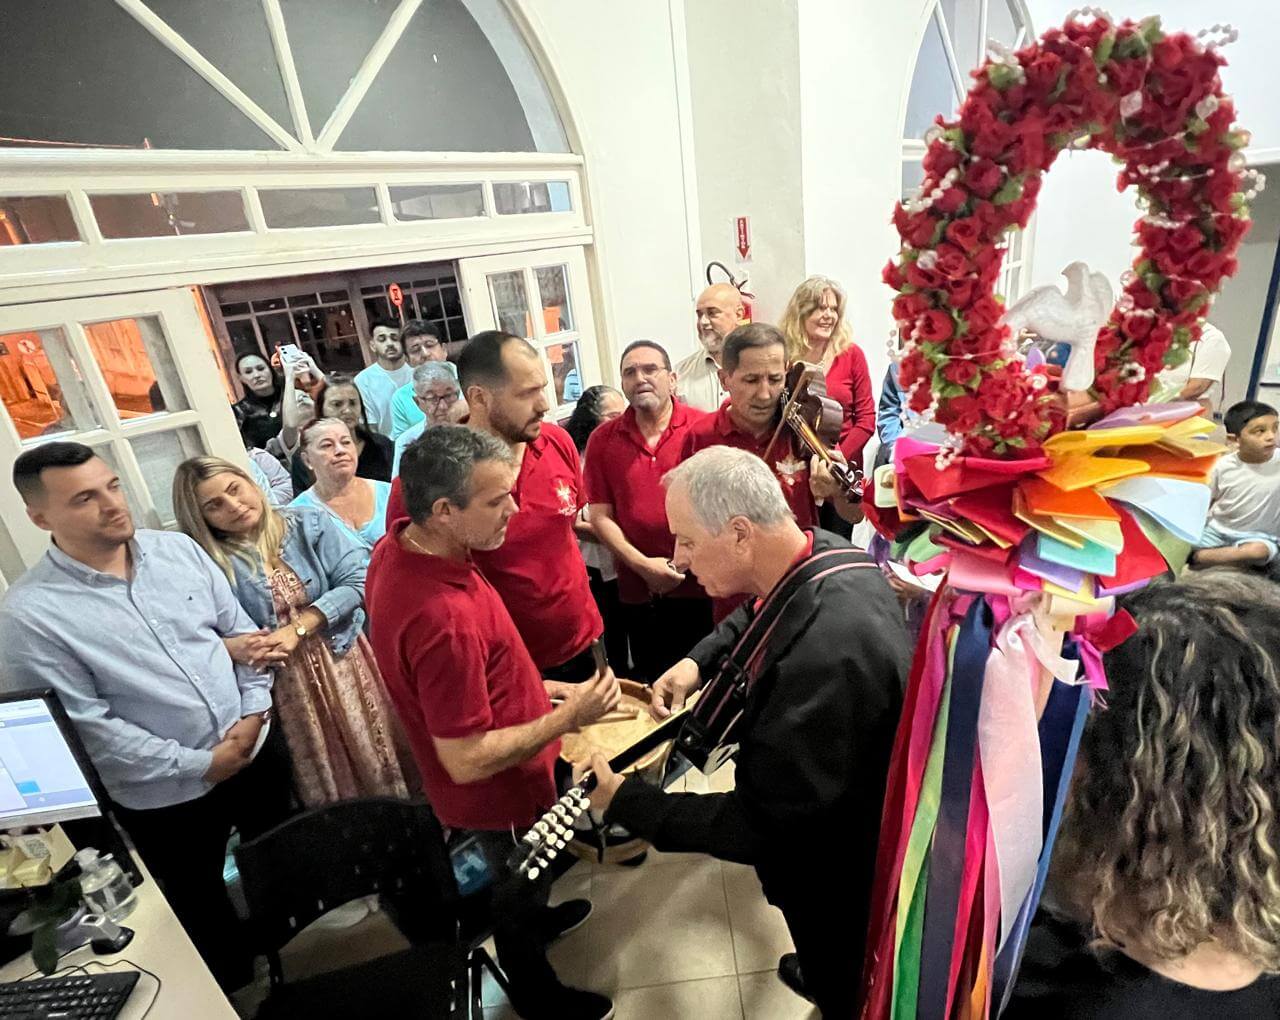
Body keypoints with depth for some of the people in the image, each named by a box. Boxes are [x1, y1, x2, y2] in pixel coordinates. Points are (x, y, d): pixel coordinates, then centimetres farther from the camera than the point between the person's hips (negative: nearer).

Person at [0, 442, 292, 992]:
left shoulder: (178, 548, -4)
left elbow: (241, 629, 2)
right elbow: (85, 727, -17)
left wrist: (253, 711, -9)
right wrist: (200, 764, -16)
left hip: (259, 747, 4)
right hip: (167, 797, -4)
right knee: (201, 904, 22)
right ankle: (236, 986, 51)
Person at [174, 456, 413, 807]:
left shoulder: (309, 523, -5)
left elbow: (357, 581, -11)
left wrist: (298, 628, -17)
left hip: (342, 660, 1)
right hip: (283, 683, 0)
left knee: (376, 761, 13)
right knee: (324, 780, 16)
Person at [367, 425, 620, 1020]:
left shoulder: (397, 546, -13)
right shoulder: (444, 618, -42)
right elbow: (467, 761, -33)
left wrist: (540, 689, 4)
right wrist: (569, 717, -27)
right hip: (498, 793, -7)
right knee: (520, 886, 23)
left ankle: (534, 917, 65)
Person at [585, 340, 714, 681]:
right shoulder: (602, 440, 1)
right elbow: (600, 516, -1)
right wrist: (642, 565, -11)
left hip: (703, 584, -2)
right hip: (639, 591, 2)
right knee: (652, 681, 20)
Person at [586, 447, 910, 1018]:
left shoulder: (827, 657, -45)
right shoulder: (822, 551, -16)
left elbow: (760, 824, -34)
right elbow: (754, 613, 7)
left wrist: (623, 803, -24)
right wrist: (699, 660, -9)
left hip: (840, 874, -8)